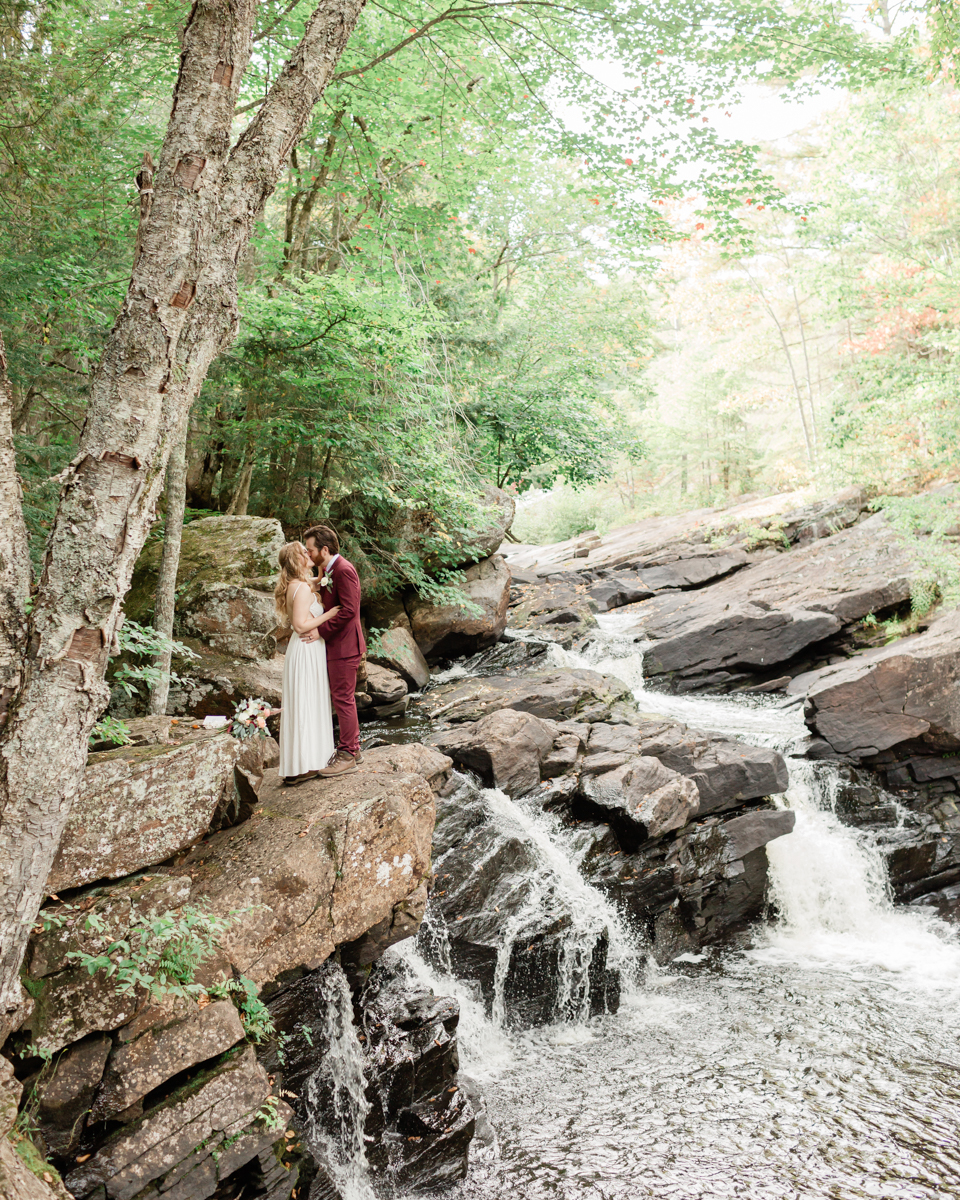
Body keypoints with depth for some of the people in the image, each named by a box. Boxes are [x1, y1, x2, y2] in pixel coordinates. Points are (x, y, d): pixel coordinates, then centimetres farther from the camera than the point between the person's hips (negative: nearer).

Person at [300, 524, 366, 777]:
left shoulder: (343, 570, -18)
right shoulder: (328, 570, 13)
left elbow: (348, 609, -24)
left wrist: (321, 630, -20)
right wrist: (320, 586, 2)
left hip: (343, 645, -10)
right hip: (335, 644, 10)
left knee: (343, 699, -2)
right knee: (343, 698, 17)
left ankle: (347, 757, 7)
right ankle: (353, 748, 28)